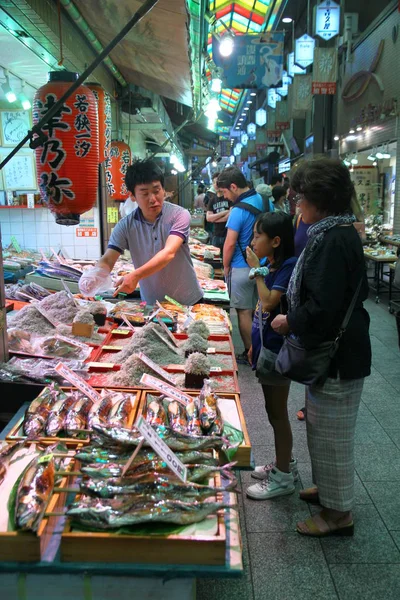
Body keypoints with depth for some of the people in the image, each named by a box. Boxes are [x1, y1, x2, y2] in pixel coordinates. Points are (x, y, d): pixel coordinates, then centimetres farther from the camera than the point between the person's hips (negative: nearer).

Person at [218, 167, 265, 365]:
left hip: (242, 268, -7)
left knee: (244, 312, 4)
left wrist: (226, 266, -4)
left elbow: (230, 244, -19)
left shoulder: (239, 211, -20)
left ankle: (249, 355, 12)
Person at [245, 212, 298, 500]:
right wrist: (255, 344, 17)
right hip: (266, 347, 9)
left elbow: (269, 302, -28)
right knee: (274, 410, 19)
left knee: (277, 412, 3)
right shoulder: (272, 266, 8)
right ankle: (285, 462, 36)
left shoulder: (289, 266, -18)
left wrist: (256, 270, -19)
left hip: (277, 350, -9)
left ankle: (283, 476, 18)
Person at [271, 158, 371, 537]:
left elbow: (320, 309, -31)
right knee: (324, 427, 24)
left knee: (331, 433, 6)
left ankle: (338, 513, 24)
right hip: (339, 349, 10)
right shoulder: (344, 233, 8)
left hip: (336, 356, -10)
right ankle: (328, 488, 43)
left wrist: (290, 321, -13)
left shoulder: (330, 241, -24)